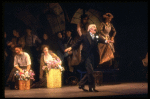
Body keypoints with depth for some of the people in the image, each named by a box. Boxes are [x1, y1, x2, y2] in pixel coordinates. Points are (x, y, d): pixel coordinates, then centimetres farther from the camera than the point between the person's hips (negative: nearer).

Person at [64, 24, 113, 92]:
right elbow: (77, 44, -1)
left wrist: (106, 41, -25)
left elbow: (101, 40, -5)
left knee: (89, 72, 11)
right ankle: (92, 88, -3)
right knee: (90, 71, -10)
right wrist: (71, 48, -13)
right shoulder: (85, 36, -2)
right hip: (86, 56, -6)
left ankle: (81, 84, 27)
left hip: (92, 56, 6)